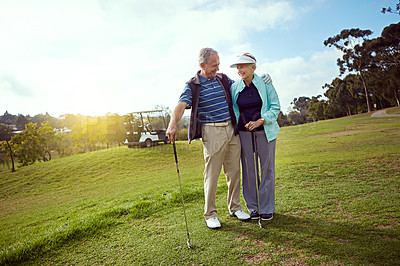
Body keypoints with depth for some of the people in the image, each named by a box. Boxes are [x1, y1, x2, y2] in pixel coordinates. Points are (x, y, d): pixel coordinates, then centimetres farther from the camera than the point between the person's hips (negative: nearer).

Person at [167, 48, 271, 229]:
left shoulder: (223, 79, 14)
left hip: (231, 129, 5)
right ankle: (210, 214, 14)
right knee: (212, 173, -1)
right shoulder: (192, 86, -3)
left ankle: (234, 207, 27)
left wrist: (262, 80, 10)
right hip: (212, 132, -5)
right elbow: (181, 106, -17)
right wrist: (173, 124, -36)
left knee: (234, 170, 10)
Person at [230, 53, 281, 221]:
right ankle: (253, 207, 19)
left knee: (267, 169, 4)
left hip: (265, 131, -1)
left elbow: (276, 107, -1)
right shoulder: (234, 87, 4)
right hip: (244, 133, 2)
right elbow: (232, 110, 14)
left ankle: (267, 208, 19)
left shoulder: (265, 83, -2)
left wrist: (260, 121, -15)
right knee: (248, 170, 4)